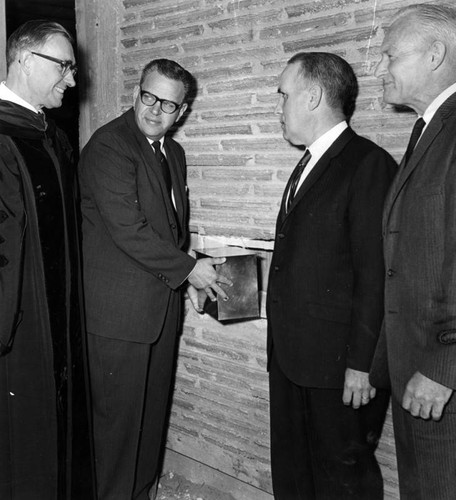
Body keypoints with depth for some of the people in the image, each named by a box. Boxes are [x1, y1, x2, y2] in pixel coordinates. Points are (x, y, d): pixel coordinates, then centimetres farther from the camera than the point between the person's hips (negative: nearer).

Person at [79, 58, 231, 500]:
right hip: (118, 309, -8)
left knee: (152, 410, 16)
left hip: (162, 304, 8)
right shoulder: (108, 145, -13)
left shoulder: (173, 152, 14)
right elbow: (127, 229, -20)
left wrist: (188, 274, 9)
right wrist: (188, 268, -14)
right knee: (118, 414, 2)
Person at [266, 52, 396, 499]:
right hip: (290, 359, 8)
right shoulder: (308, 165, 16)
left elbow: (375, 274, -17)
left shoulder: (369, 165, -13)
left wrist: (363, 363, -17)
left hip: (338, 365, -8)